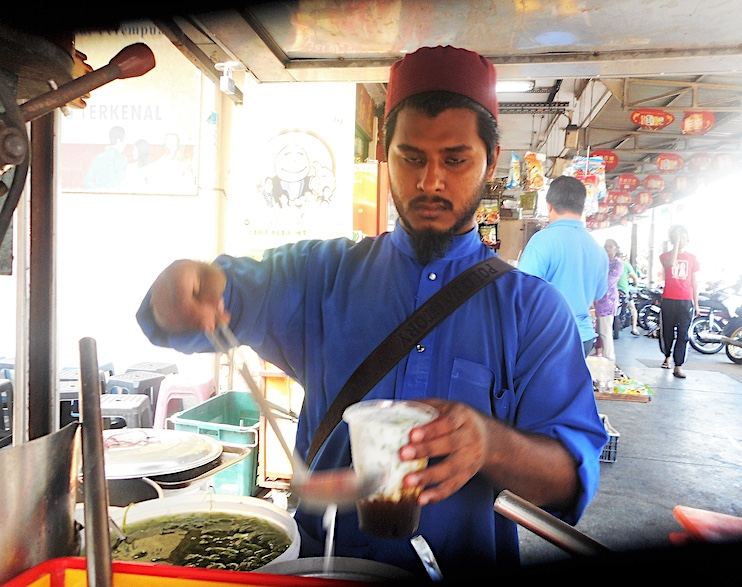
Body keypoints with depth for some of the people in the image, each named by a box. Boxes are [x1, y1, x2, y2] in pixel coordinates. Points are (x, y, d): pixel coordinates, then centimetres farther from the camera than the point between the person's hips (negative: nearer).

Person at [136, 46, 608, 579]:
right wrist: (186, 286, -24)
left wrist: (492, 444, -24)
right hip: (322, 565, 1)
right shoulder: (323, 275, 7)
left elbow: (575, 478, -5)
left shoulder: (534, 308, 1)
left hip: (465, 572, 0)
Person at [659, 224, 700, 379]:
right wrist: (676, 242, -19)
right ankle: (667, 356, 33)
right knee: (667, 332, 9)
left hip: (686, 302, 1)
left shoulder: (692, 258, 9)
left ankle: (678, 366, -1)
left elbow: (694, 282, 12)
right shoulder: (666, 255, 4)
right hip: (668, 300, -1)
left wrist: (696, 304, 9)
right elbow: (671, 263, -22)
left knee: (683, 334, -3)